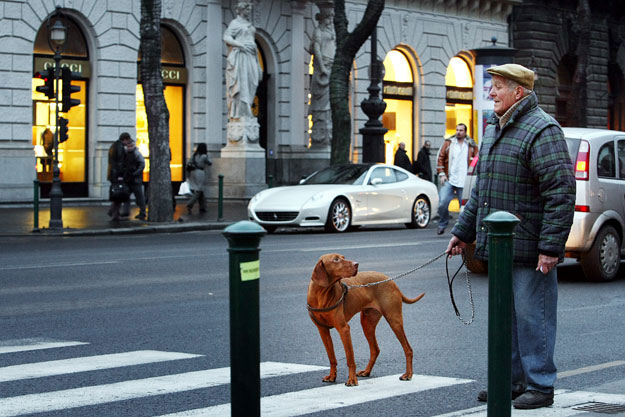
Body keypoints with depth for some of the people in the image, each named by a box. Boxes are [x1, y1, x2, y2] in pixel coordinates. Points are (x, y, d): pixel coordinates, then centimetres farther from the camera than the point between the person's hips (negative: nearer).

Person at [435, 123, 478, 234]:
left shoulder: (471, 145, 7)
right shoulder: (448, 143, 7)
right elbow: (440, 158, 8)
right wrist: (441, 174, 0)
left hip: (464, 182, 0)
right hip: (449, 180, 0)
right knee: (443, 203, -12)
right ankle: (442, 225, 6)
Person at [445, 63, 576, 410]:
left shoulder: (542, 130, -14)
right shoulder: (494, 130, 16)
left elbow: (561, 192, -19)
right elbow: (481, 190, 25)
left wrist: (550, 247, -22)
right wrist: (463, 232, 22)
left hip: (529, 249, -9)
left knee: (532, 316, -3)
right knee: (504, 317, 14)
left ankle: (540, 385, 6)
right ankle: (512, 382, 23)